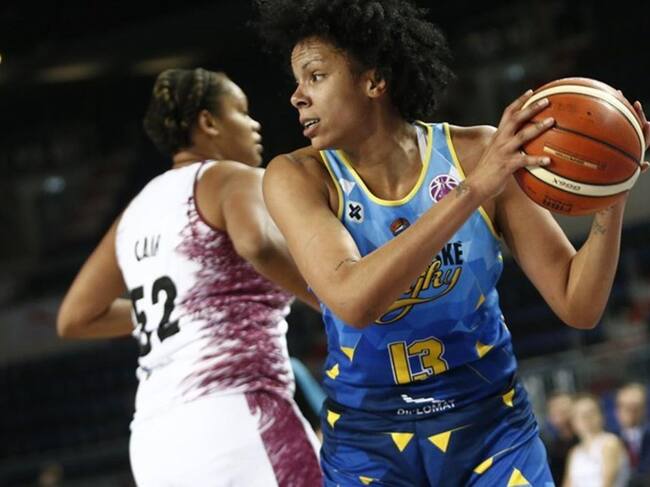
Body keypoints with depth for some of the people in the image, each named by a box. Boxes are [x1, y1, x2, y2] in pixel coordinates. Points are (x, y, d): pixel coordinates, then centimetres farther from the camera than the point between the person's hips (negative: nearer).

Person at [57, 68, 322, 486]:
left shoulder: (140, 209, 22)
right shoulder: (235, 180, 1)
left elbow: (75, 319, 27)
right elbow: (258, 243, -24)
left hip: (157, 442, 8)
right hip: (236, 418, -8)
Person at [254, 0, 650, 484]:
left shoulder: (479, 153, -10)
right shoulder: (297, 177, -12)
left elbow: (578, 306, -8)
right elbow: (352, 301, -30)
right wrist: (472, 190, -35)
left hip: (491, 429, 0)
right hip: (367, 443, 0)